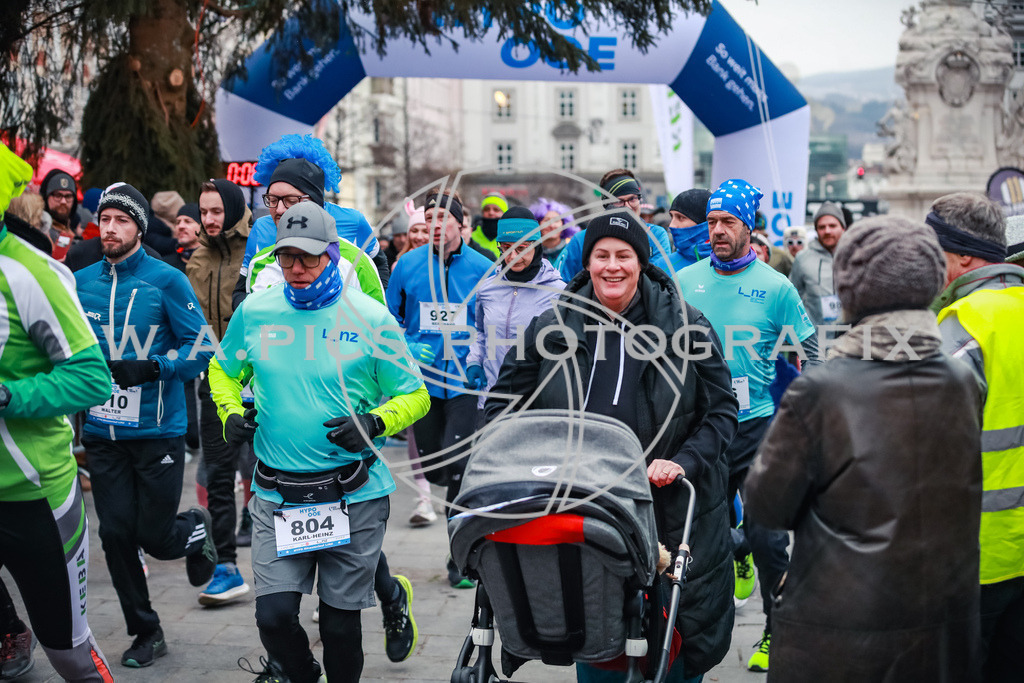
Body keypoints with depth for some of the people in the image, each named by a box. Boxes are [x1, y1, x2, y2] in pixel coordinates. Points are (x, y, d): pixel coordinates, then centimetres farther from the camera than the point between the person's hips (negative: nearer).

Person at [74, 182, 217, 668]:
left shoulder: (166, 280, -7)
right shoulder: (80, 282, 5)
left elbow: (199, 350, -8)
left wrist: (151, 368, -21)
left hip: (157, 431, -3)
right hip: (102, 432, 4)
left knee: (156, 538, 0)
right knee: (116, 536, 4)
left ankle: (197, 528, 36)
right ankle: (145, 633, 21)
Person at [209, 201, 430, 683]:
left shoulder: (370, 318, -5)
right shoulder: (254, 312, 2)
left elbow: (414, 396, 1)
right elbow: (223, 370, 20)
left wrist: (374, 422, -17)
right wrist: (231, 414, 1)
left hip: (354, 497, -2)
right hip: (276, 495, 2)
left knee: (340, 625, 7)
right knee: (274, 616, -7)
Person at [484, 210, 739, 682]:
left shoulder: (686, 325, -1)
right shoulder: (552, 327, 3)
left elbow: (721, 410, 2)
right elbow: (504, 403, 12)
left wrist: (683, 461, -13)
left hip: (671, 508, -1)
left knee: (676, 636, 6)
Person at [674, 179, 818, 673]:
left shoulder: (775, 287, -3)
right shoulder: (685, 281, 3)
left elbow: (810, 357, 3)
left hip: (755, 427, -3)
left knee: (767, 538, -3)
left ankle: (776, 632, 10)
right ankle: (737, 557, 38)